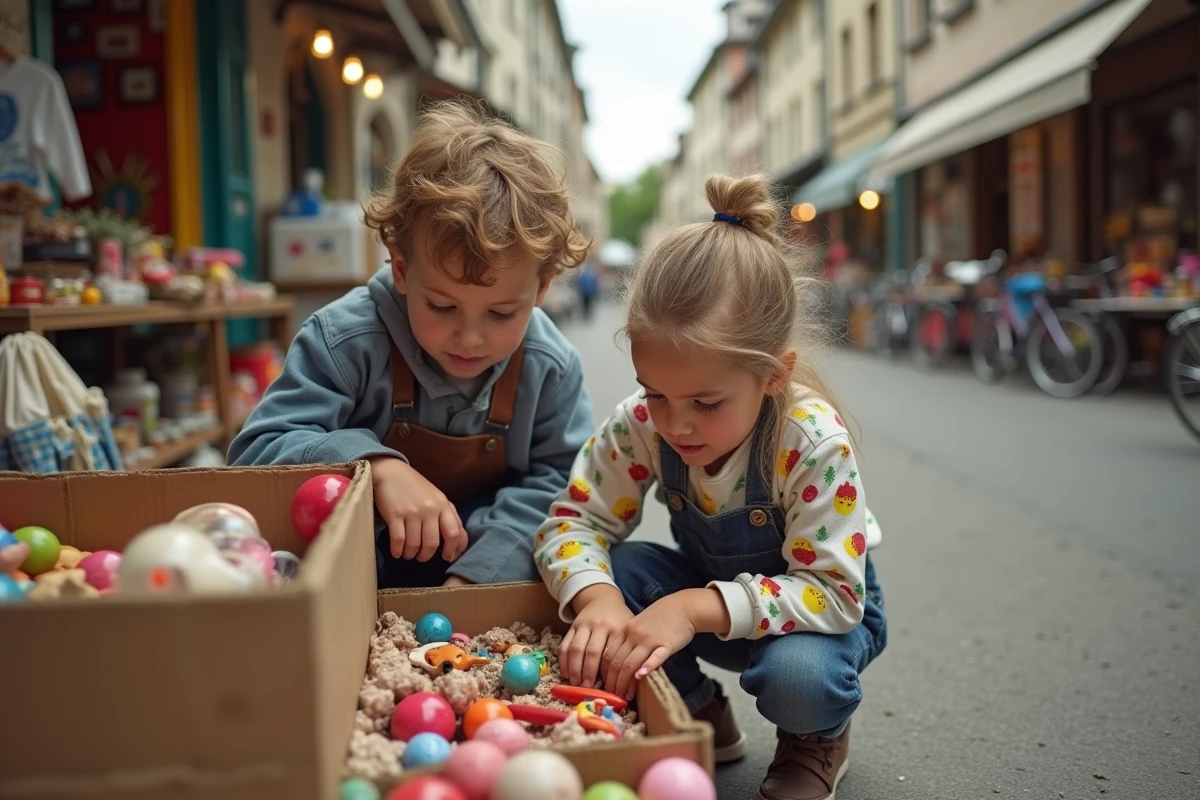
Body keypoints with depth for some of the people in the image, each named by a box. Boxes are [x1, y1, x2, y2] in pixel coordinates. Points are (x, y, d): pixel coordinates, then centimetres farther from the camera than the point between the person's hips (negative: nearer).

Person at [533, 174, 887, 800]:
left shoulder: (813, 444, -32)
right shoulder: (640, 425, -22)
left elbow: (834, 591, -33)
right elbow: (572, 521, -18)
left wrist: (695, 609, -45)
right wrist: (596, 596, -42)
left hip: (816, 607, -4)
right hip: (705, 591, 4)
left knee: (799, 675, -37)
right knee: (611, 573, -25)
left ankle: (818, 739, 4)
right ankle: (701, 718, 2)